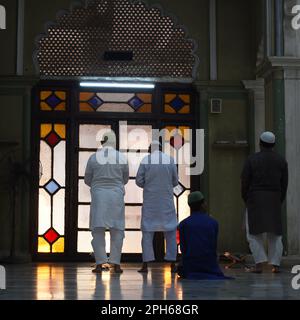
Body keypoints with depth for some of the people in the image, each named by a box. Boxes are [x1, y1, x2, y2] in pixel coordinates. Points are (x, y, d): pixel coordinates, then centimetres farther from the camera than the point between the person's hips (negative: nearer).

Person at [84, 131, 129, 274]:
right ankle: (115, 263, 2)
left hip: (98, 195, 0)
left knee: (98, 230, 4)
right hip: (116, 195, 0)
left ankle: (99, 264, -5)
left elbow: (87, 180, 9)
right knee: (117, 230, 8)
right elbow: (125, 179, 14)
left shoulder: (93, 158, -1)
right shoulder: (122, 158, 1)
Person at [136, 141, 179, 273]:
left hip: (150, 201, 0)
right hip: (167, 201, 0)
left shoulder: (145, 160, -3)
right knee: (171, 232, 8)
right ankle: (172, 264, 5)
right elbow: (175, 181, 6)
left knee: (147, 231, 5)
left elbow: (139, 181, -3)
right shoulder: (170, 160, 0)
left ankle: (145, 264, 0)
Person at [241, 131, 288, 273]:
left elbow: (245, 182, -4)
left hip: (255, 199, -2)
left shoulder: (252, 160, -4)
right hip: (274, 200, 2)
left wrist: (246, 200, 7)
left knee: (254, 232, 5)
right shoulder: (281, 161, 4)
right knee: (275, 233, 10)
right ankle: (275, 264, 1)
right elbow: (284, 183, 4)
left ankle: (259, 263, -9)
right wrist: (280, 200, 13)